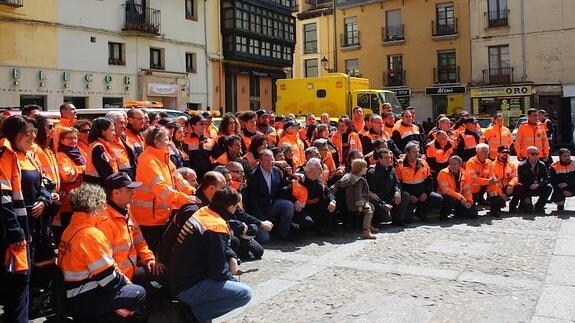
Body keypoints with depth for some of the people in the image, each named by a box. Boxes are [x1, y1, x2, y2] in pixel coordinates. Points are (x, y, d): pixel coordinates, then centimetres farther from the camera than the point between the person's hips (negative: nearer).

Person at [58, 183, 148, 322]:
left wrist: (121, 278, 8)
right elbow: (109, 280, -20)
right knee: (139, 293, -6)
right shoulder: (91, 234, -21)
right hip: (83, 301, -9)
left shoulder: (70, 230, 8)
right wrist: (124, 280, -1)